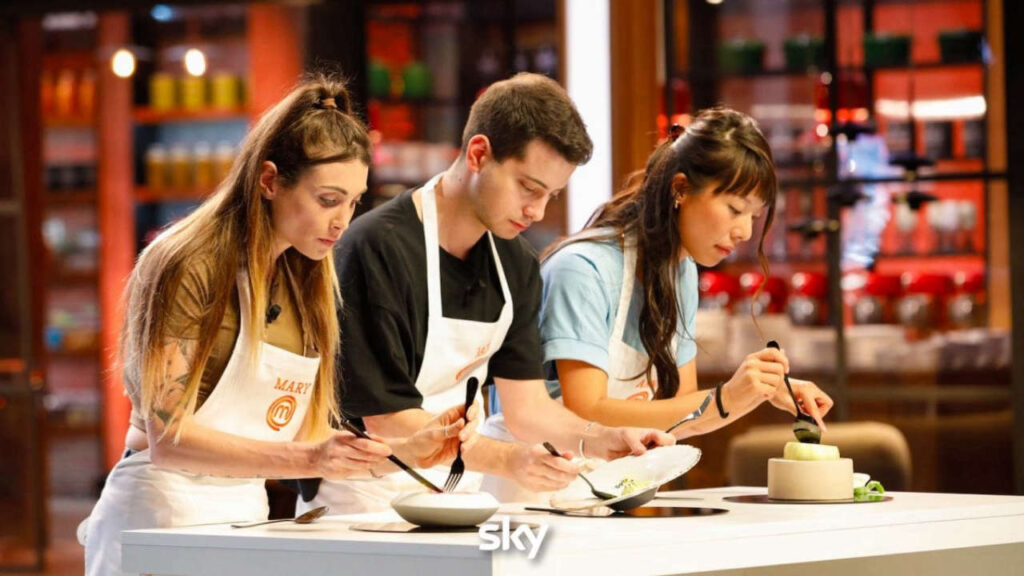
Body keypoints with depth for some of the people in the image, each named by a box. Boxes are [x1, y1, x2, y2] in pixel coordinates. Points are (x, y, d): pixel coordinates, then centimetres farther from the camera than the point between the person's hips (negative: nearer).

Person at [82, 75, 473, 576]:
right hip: (161, 515, -7)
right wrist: (309, 458, -27)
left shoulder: (307, 283, 11)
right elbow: (167, 439, -19)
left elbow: (306, 436, 12)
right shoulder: (185, 267, -12)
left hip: (248, 517, 7)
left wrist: (406, 450, -3)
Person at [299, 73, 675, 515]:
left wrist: (604, 441, -9)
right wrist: (506, 459, -29)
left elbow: (526, 406, 10)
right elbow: (385, 420, -18)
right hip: (363, 508, -7)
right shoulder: (379, 248, -16)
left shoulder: (515, 263, 9)